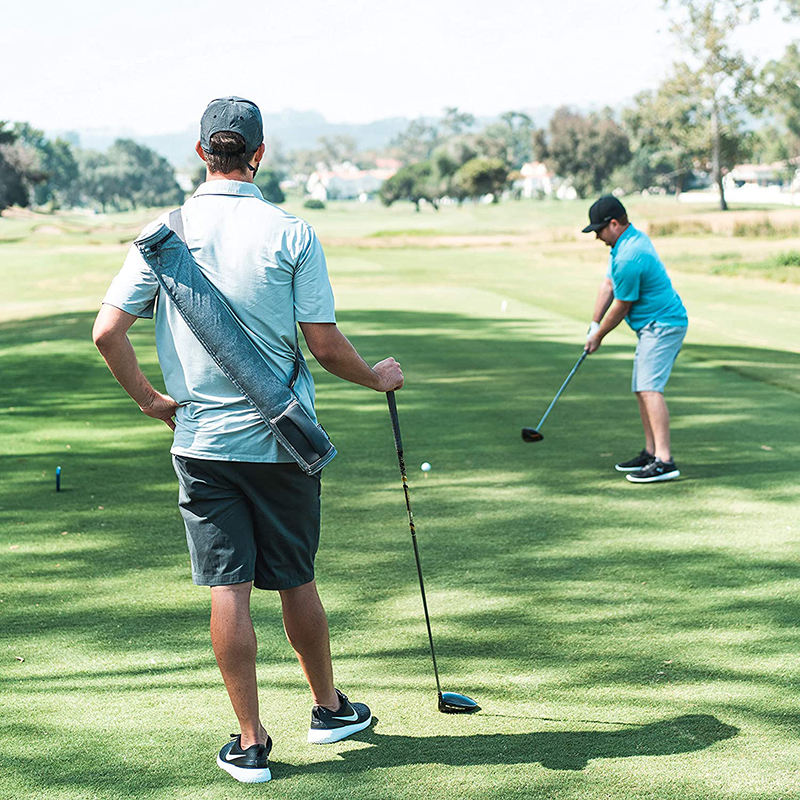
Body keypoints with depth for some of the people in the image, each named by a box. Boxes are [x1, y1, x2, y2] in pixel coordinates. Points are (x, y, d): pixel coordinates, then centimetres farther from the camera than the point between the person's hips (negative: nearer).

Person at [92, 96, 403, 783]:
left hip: (201, 439, 1)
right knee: (296, 583, 13)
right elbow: (326, 345, -8)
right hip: (282, 439, 0)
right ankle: (329, 708, 31)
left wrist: (149, 398, 7)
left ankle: (251, 743, 8)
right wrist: (377, 378, 11)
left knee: (227, 588, 4)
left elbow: (107, 331, -7)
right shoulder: (291, 232, -8)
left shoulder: (165, 231, -3)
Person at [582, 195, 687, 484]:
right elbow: (608, 285, 16)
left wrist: (598, 336, 1)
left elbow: (621, 307, -14)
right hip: (653, 327, 11)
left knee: (649, 388, -19)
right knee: (642, 389, 14)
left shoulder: (629, 258, -23)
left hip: (663, 325, -11)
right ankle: (651, 453, 20)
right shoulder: (632, 239, 10)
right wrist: (594, 324, 11)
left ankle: (664, 461, -24)